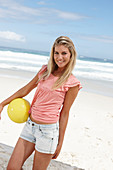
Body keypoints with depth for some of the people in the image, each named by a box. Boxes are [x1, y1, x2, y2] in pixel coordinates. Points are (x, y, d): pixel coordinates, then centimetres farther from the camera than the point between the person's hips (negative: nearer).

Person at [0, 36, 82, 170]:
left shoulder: (72, 83, -8)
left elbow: (64, 113, -5)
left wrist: (60, 142, 0)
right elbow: (26, 89, 14)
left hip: (48, 130, -5)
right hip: (30, 125, 5)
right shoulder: (45, 71, 5)